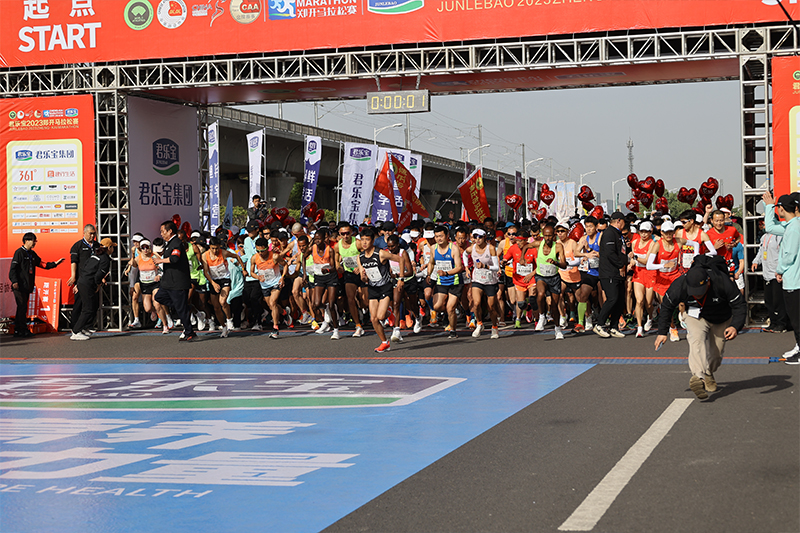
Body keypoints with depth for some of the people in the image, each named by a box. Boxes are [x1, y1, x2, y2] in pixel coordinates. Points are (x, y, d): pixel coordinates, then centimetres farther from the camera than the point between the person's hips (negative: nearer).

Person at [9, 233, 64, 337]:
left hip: (27, 286, 8)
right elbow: (13, 268, -12)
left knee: (22, 308, 8)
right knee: (22, 307, -9)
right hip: (20, 286, -8)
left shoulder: (32, 254, 16)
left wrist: (54, 263, 13)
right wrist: (14, 281, -22)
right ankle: (23, 330, -8)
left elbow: (42, 264, 22)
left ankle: (17, 330, 12)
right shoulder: (19, 252, -7)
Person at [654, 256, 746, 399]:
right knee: (697, 340, -30)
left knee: (716, 353, 7)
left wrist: (735, 327, -42)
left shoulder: (722, 282, -37)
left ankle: (708, 375, 39)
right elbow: (667, 307, -11)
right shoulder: (679, 286, -32)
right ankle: (698, 377, -46)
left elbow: (740, 306, -25)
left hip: (722, 318, 1)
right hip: (696, 316, -1)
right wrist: (662, 332, -7)